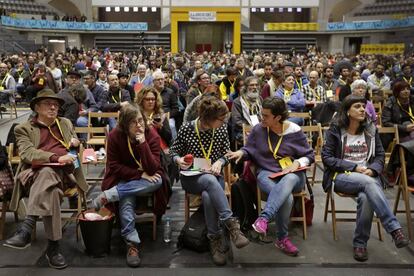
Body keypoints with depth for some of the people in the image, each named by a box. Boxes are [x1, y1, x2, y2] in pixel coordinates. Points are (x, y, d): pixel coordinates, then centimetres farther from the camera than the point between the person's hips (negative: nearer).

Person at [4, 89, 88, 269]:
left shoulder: (65, 123, 29)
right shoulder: (23, 129, 15)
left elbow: (74, 148, 37)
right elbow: (27, 154, -4)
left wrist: (76, 143, 10)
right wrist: (56, 157, -20)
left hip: (64, 172, 1)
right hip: (35, 172, -1)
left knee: (47, 174, -38)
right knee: (50, 187, -39)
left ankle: (26, 228, -49)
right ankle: (53, 246, -43)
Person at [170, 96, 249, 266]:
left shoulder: (221, 129, -2)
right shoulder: (187, 129, -9)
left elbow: (227, 153, 8)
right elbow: (173, 151, 4)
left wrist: (219, 162, -13)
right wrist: (178, 159, -18)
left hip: (214, 177, 2)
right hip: (191, 177, -2)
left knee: (208, 196, -35)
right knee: (210, 181, -38)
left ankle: (215, 239, -22)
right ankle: (231, 223, -36)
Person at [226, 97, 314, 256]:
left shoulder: (294, 131, 1)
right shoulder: (258, 130, 3)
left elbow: (310, 155, 9)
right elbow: (249, 150, 16)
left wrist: (297, 163, -11)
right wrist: (241, 152, -7)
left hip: (292, 174, 0)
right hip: (267, 173, 0)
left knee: (288, 180, -41)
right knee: (286, 197, -34)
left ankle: (264, 218, -48)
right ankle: (282, 238, -19)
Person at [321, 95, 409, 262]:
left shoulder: (371, 130, 12)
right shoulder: (335, 130, 2)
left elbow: (380, 155, 14)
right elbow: (327, 157, -3)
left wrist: (372, 169, -9)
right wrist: (354, 167, -12)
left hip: (368, 176, 3)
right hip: (341, 176, -2)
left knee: (366, 197, -33)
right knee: (368, 183, -36)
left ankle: (360, 243, -19)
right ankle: (394, 229, -40)